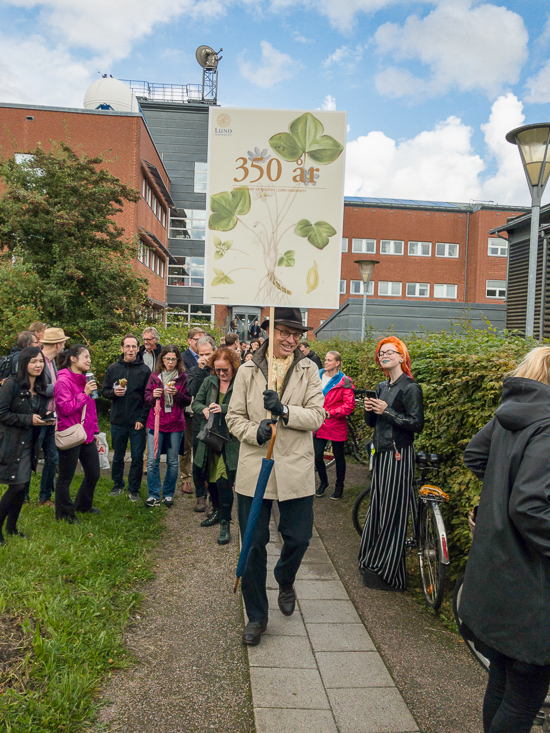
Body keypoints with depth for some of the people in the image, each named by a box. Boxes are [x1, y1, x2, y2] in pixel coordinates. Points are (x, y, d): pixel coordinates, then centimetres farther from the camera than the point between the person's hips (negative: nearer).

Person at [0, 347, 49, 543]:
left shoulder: (41, 388, 9)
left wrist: (45, 418, -1)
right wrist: (29, 419, -19)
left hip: (29, 444, 7)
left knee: (22, 486, 11)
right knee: (17, 487, -7)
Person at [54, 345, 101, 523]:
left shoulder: (84, 380, 13)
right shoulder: (63, 381, -14)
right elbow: (65, 408, -21)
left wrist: (95, 431, 20)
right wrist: (84, 393, -22)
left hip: (87, 436, 8)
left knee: (93, 474, 15)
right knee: (66, 477, 7)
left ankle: (83, 504, 37)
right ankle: (64, 513, 23)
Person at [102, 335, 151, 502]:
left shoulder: (145, 370, -2)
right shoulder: (113, 369, 5)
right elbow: (104, 391, 10)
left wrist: (142, 419, -10)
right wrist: (114, 392, -13)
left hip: (138, 422, -2)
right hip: (118, 421, 2)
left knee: (137, 458, 4)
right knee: (118, 457, 15)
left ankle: (134, 489, 18)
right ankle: (118, 484, 32)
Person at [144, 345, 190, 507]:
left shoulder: (183, 377, 3)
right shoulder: (154, 376, 7)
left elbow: (188, 401, 3)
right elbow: (147, 398, 11)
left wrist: (177, 393, -15)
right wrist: (153, 396, -11)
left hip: (175, 424, -1)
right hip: (155, 422, 1)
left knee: (173, 462, 6)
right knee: (152, 461, -3)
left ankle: (168, 494, 20)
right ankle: (153, 494, 11)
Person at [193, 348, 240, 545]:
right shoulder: (209, 381, 7)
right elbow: (196, 403, 11)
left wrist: (223, 408, -28)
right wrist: (204, 409, -10)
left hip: (230, 440, -6)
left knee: (224, 482, -8)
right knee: (211, 479, 18)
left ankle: (225, 523, 7)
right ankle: (217, 512, 40)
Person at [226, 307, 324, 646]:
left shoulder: (308, 370, 3)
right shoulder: (248, 371, 2)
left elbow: (317, 416, -4)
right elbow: (234, 417, 4)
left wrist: (284, 410, -21)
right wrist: (255, 431, -16)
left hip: (296, 469, 0)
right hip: (254, 468, 0)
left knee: (299, 537, 7)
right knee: (254, 544, 6)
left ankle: (285, 583, 43)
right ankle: (256, 616, 25)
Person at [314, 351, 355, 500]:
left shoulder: (344, 381, -9)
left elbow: (349, 405, -14)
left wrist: (331, 413, -21)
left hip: (336, 425, -4)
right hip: (319, 424, 4)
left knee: (338, 456, 10)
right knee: (317, 455, 3)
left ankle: (339, 486, 28)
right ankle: (323, 482, 29)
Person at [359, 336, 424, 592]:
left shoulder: (410, 388, -10)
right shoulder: (382, 386, 14)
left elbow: (417, 424, -17)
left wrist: (387, 411, -20)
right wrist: (369, 410, -3)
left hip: (398, 455, -8)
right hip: (381, 453, 8)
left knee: (392, 512, -1)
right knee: (377, 507, 13)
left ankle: (388, 572, 11)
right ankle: (372, 563, 27)